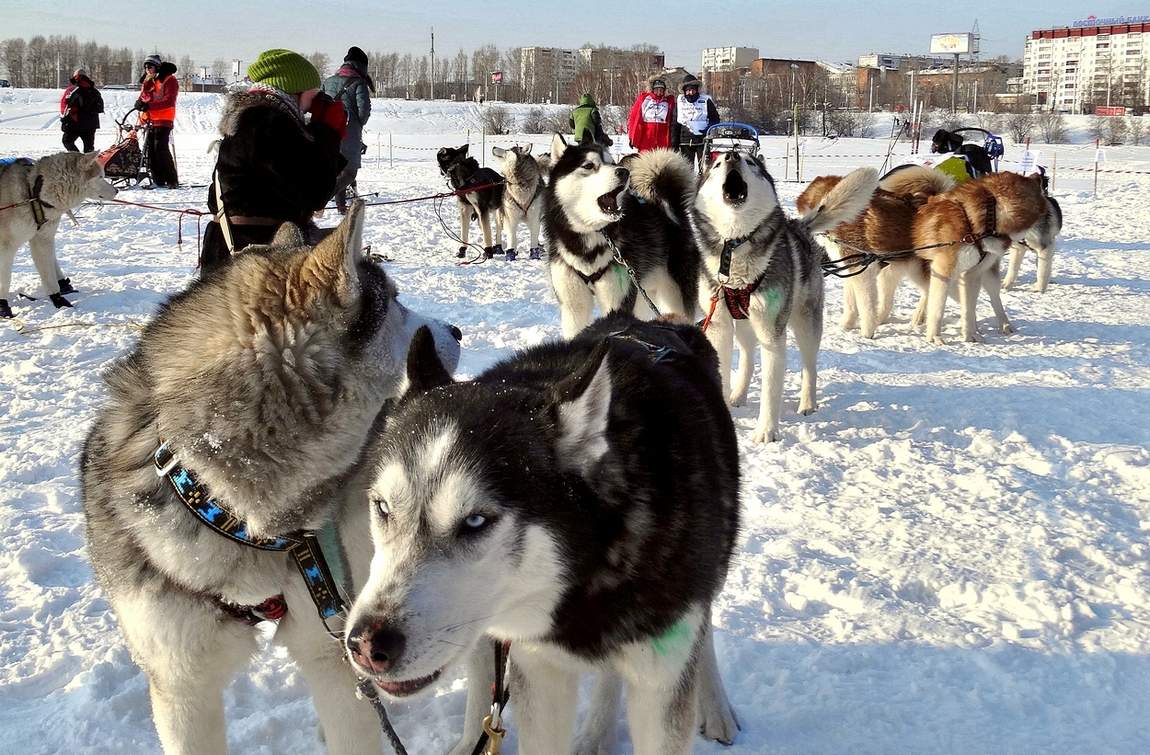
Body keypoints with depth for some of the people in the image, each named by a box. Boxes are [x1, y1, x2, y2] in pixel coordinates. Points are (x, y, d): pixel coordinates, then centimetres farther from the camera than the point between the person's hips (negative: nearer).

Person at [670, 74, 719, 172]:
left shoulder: (706, 101, 4)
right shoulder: (679, 102, 10)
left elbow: (715, 119, 8)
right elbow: (675, 125, 13)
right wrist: (674, 144, 8)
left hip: (703, 141, -2)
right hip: (685, 142, 2)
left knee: (704, 168, -7)